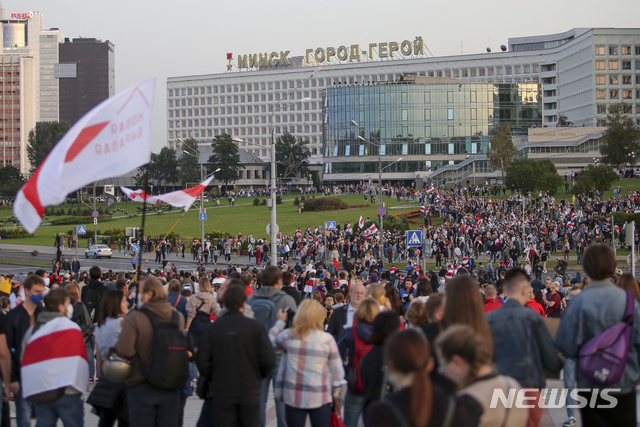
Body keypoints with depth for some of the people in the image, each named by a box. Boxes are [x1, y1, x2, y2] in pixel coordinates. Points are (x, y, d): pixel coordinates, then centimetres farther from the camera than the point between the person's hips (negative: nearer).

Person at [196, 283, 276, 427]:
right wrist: (258, 377, 8)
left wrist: (213, 379, 9)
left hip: (222, 392, 0)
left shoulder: (212, 328, -5)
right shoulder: (255, 327, -7)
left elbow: (202, 361, -8)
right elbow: (269, 360, -11)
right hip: (250, 391, 0)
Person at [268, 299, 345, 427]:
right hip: (320, 397, -1)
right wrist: (335, 390, 13)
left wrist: (280, 321, 23)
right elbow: (337, 369, -3)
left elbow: (271, 343, 14)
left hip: (293, 396, 1)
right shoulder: (327, 339, -9)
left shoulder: (288, 336, -7)